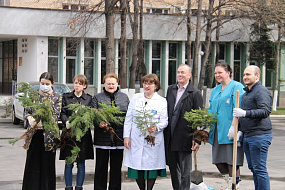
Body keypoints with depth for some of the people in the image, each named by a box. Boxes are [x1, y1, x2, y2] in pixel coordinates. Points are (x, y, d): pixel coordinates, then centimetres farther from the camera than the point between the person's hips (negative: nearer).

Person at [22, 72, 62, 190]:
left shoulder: (57, 97, 3)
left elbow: (56, 115, -6)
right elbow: (27, 111, 8)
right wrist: (30, 118, -14)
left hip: (49, 133, -2)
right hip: (34, 134, 2)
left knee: (47, 162, 0)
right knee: (32, 162, 1)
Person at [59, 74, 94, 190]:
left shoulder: (89, 98, 9)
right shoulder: (66, 97, 10)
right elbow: (62, 113, 3)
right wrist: (67, 122, -17)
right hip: (69, 133, 0)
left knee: (81, 164, 4)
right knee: (69, 164, 1)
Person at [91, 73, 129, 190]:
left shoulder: (124, 97, 12)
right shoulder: (97, 98, 5)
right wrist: (99, 124, -21)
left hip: (119, 138, 2)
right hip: (102, 138, -2)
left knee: (116, 167, 7)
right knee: (101, 167, 2)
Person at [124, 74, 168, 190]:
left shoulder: (162, 101, 5)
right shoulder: (135, 98, 11)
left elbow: (164, 121, -1)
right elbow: (128, 118, 10)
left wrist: (156, 127, -22)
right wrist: (126, 136, 2)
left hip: (153, 140, -2)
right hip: (136, 140, 2)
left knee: (152, 166, 1)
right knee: (137, 166, 2)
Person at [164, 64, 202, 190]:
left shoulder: (195, 93, -6)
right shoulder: (170, 89, 12)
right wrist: (164, 132, 11)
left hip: (184, 137, -6)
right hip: (170, 137, 6)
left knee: (185, 170, 1)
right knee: (173, 168, 13)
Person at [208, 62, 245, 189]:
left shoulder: (236, 87, -4)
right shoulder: (215, 90, 21)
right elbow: (210, 111, 24)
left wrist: (233, 126, -20)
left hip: (230, 131, -8)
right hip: (217, 131, 8)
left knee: (232, 161, -5)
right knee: (218, 160, 7)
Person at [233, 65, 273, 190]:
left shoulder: (262, 91, -11)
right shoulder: (246, 93, 20)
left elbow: (265, 111, -25)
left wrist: (245, 113, -35)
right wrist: (240, 130, 21)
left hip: (259, 135, -10)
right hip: (247, 136, 10)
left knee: (260, 169, -8)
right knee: (253, 168, 13)